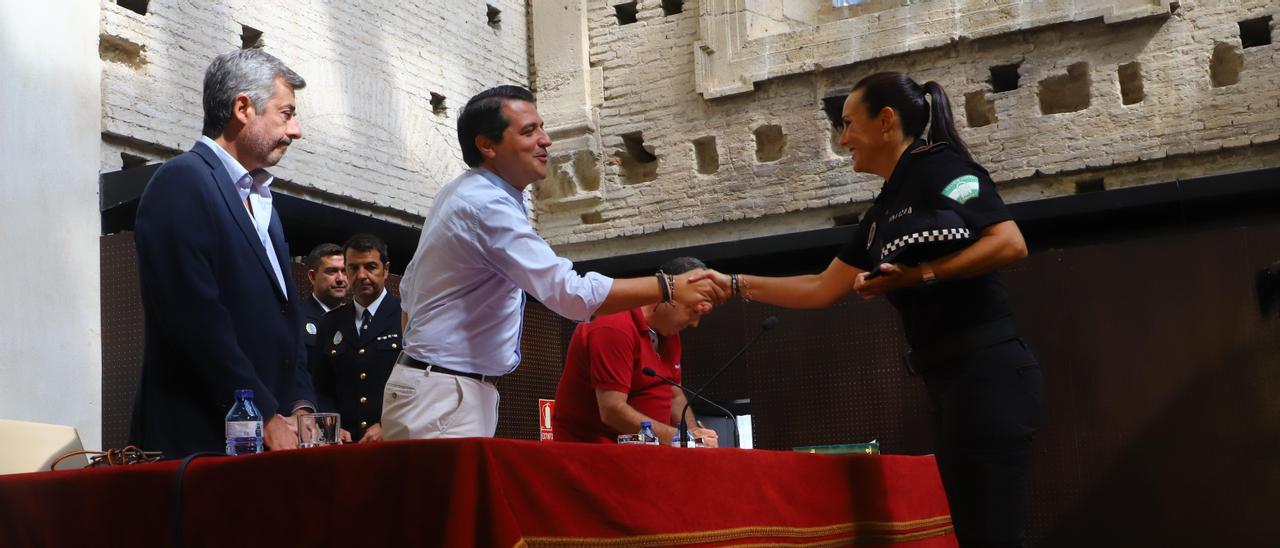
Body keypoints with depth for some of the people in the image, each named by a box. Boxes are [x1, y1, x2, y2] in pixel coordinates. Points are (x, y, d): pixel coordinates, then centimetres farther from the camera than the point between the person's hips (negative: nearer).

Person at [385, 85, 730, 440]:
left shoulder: (459, 194, 12)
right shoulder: (487, 205, -21)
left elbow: (409, 288, 21)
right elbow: (570, 293, -29)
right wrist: (669, 287, -25)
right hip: (445, 397, -10)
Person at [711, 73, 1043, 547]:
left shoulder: (938, 166, -6)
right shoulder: (882, 213, 19)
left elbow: (1011, 243, -16)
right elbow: (821, 289, 23)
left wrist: (923, 275, -23)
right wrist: (737, 284, 21)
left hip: (985, 371, -9)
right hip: (949, 380, 9)